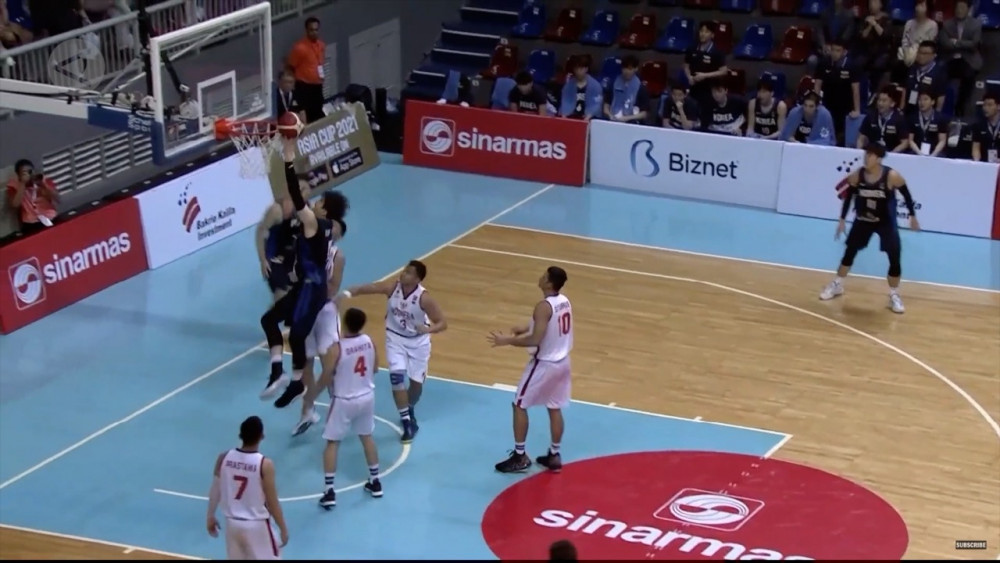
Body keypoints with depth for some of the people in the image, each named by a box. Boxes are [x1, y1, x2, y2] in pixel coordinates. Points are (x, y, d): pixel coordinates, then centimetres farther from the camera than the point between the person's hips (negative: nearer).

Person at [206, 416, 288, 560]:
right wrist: (283, 529, -2)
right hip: (257, 525, -4)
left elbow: (215, 491, 3)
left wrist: (211, 517, 18)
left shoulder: (223, 458, -7)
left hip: (232, 522, 4)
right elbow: (272, 503, -14)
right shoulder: (264, 464, -20)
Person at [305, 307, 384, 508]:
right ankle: (375, 482, 33)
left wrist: (312, 395, 1)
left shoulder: (337, 348, -24)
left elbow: (326, 378, -16)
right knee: (367, 437, 23)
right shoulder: (369, 341, -7)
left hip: (344, 401, -5)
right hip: (367, 397, 5)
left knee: (332, 443, 6)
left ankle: (329, 492, 2)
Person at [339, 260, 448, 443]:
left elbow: (442, 323, -22)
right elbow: (366, 288, -23)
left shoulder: (424, 298, -25)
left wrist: (427, 329, -42)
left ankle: (409, 411, 40)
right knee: (397, 376, -14)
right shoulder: (392, 287, -18)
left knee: (416, 382, 7)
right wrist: (348, 292, -42)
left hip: (418, 341, -1)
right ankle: (406, 422, -4)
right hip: (395, 337, 1)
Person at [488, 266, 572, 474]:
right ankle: (555, 456, 25)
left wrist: (507, 340, -19)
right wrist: (527, 328, 17)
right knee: (555, 408, 18)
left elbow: (535, 340, -28)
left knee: (519, 405, 6)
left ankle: (519, 456, 11)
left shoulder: (544, 307, -26)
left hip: (544, 363, -8)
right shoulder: (564, 301, 1)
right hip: (562, 361, 8)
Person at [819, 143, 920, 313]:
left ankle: (894, 295, 9)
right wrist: (842, 220, 2)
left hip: (886, 222, -2)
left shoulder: (892, 176, -23)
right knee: (849, 252, 10)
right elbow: (849, 197, 0)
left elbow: (906, 195, -8)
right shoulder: (856, 175, -15)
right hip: (863, 220, 2)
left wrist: (912, 216, -2)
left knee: (895, 259, -7)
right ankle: (837, 285, 29)